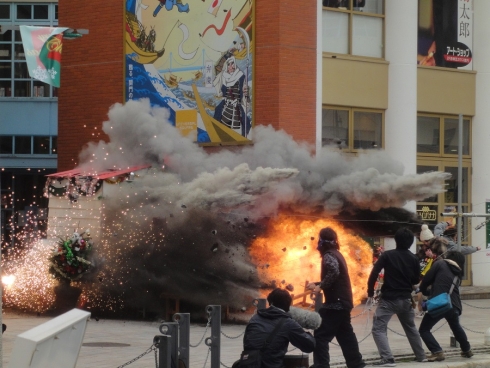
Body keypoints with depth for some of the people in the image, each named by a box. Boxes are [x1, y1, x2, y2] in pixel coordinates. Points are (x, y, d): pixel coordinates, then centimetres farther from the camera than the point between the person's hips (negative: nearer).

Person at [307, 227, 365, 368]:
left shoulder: (329, 256, -13)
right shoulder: (336, 254, 17)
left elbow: (333, 272, -32)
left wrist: (321, 286, -22)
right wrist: (316, 285, 22)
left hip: (336, 302, -10)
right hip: (343, 301, 10)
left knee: (321, 335, -10)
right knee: (345, 334, 20)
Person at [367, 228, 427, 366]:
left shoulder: (387, 255, -9)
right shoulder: (413, 258, 2)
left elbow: (374, 274, -14)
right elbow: (416, 280, 11)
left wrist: (370, 291, -1)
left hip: (389, 299, -5)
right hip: (406, 299, 5)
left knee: (378, 329, -3)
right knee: (411, 328, 25)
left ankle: (388, 359, -18)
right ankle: (421, 356, 31)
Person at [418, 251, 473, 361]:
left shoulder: (439, 265, 7)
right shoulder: (458, 274, 23)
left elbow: (426, 280, 2)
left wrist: (424, 292, 22)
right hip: (454, 306, 6)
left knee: (424, 329, 6)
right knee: (456, 327, 35)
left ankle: (437, 352, -10)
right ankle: (467, 350, 48)